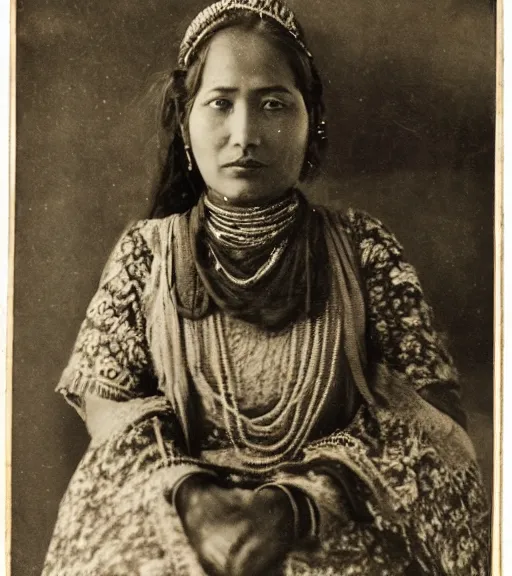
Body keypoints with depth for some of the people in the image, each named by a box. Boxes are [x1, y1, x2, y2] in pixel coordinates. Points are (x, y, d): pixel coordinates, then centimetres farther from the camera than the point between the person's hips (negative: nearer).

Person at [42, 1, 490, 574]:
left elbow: (430, 413, -3)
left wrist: (294, 505, -18)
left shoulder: (362, 246, 3)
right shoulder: (146, 250, 6)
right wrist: (191, 497, -17)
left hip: (338, 524, 0)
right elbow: (105, 402, 2)